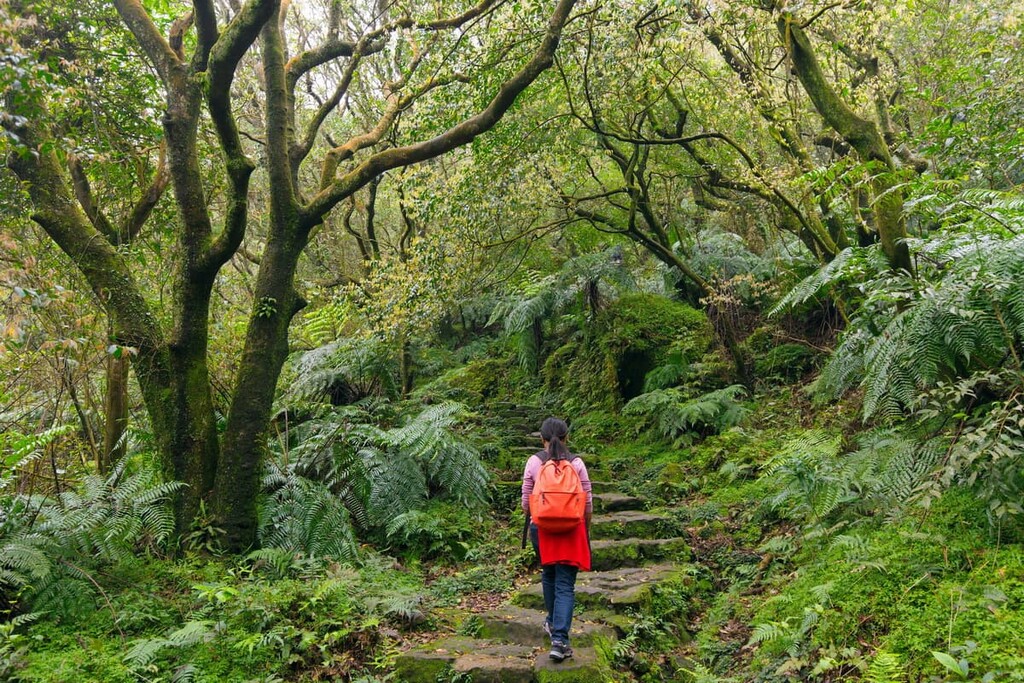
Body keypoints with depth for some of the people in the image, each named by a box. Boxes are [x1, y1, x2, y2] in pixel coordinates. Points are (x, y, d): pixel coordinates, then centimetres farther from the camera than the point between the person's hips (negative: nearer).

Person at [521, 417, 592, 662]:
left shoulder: (534, 462, -4)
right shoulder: (576, 463, -4)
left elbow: (526, 502, -1)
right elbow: (588, 503, -1)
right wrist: (585, 530, 14)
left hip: (541, 528, 1)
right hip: (571, 530, -1)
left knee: (549, 574, 24)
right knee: (565, 584, 2)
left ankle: (553, 622, 40)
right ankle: (559, 638, -8)